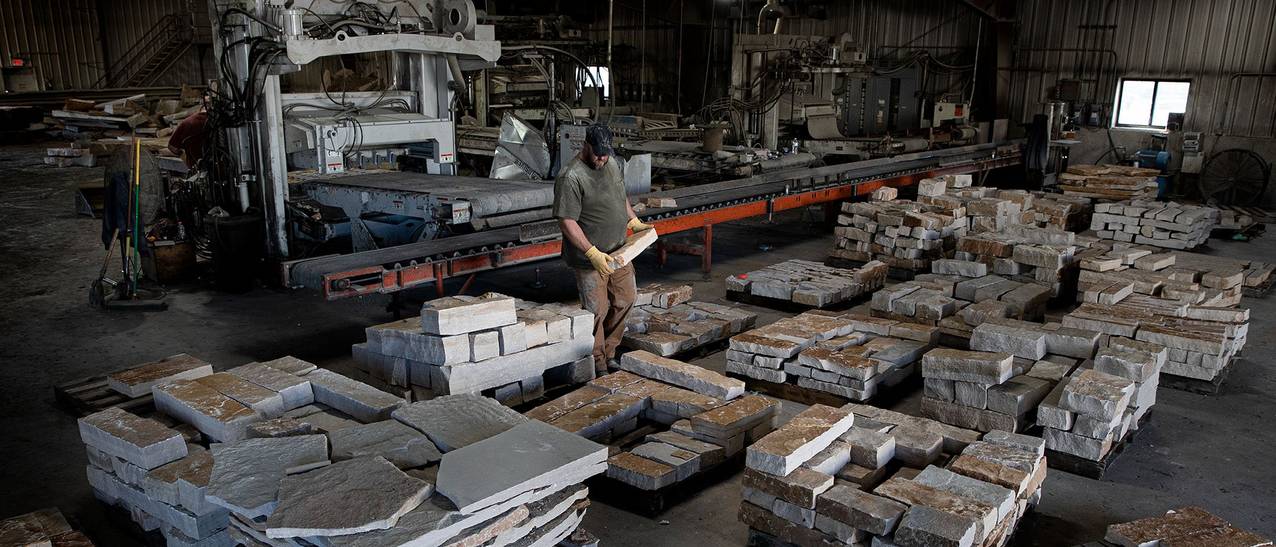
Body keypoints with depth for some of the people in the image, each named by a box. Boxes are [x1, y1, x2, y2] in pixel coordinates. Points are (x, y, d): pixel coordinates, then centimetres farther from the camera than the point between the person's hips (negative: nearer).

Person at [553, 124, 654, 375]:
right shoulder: (571, 177, -21)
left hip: (618, 251, 8)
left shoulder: (612, 163, 4)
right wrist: (593, 253, -28)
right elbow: (566, 222, -24)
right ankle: (597, 364, 18)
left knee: (625, 299, 16)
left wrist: (634, 220, 11)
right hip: (590, 259, -8)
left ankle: (608, 352, 33)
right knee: (596, 311, 1)